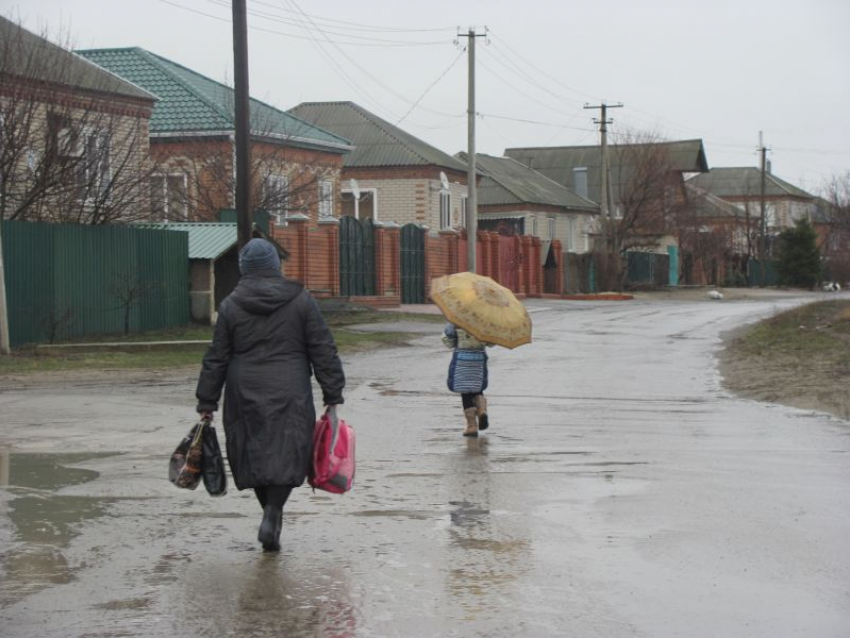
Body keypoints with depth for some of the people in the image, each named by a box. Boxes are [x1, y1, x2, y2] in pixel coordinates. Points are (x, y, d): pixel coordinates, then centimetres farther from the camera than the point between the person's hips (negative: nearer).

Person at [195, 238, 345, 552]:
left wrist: (207, 403, 10)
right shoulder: (301, 300, 0)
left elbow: (216, 359, 4)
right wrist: (333, 395, 5)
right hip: (289, 395, -1)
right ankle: (272, 514, -14)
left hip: (245, 396, 1)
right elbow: (323, 352, 0)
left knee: (253, 454, 12)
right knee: (286, 454, 3)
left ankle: (272, 514, 16)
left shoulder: (231, 305, 2)